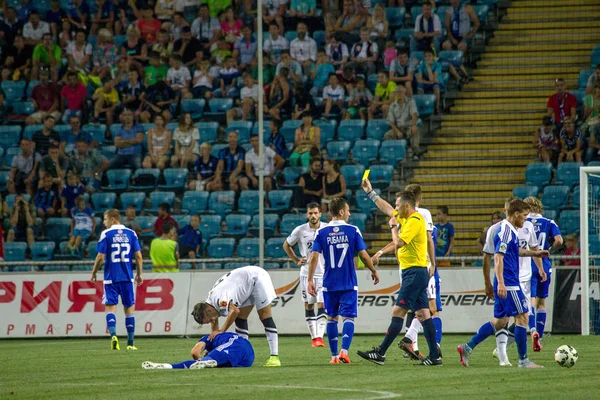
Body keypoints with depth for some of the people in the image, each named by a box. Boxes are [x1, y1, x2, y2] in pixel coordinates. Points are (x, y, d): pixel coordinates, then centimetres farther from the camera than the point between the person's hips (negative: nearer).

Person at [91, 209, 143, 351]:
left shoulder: (106, 234, -4)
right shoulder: (131, 234, 4)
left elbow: (100, 257, -7)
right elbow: (138, 256, 2)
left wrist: (94, 273, 6)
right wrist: (139, 274, 13)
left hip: (111, 278, -3)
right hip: (127, 277, 3)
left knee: (110, 307, 0)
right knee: (129, 308, 10)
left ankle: (113, 334, -24)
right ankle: (130, 343, 11)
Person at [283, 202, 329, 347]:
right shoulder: (300, 230, -2)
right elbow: (286, 245, 13)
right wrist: (296, 261, 5)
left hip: (324, 273, -1)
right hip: (306, 273, 1)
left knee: (322, 305, -10)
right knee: (308, 306, 4)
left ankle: (320, 337, -14)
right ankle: (314, 337, 12)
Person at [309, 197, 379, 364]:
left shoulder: (321, 233, -1)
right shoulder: (353, 231, -4)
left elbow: (314, 257, -7)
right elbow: (363, 255, -4)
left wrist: (310, 280, -3)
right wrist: (374, 271, 12)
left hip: (329, 284, 2)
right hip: (349, 284, -2)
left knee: (331, 318, 13)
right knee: (348, 317, 0)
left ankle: (334, 355, 12)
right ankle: (344, 351, -19)